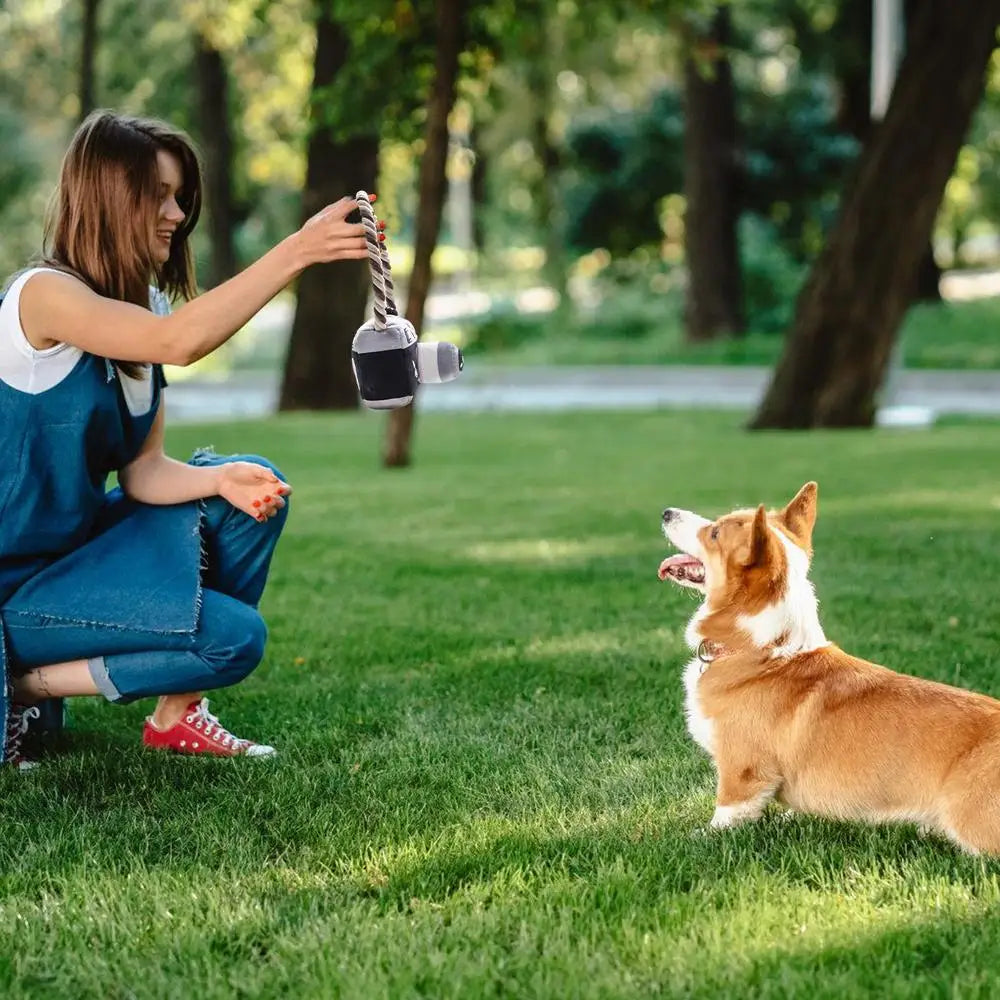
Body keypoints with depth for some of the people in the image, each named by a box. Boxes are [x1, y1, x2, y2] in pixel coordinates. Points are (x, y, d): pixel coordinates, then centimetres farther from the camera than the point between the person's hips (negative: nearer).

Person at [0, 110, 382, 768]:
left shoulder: (145, 306, 6)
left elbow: (144, 472, 1)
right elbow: (178, 344, -39)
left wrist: (223, 480, -19)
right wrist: (296, 252, -43)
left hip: (76, 546, 9)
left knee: (256, 487, -1)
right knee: (235, 636, -16)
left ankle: (178, 715, 4)